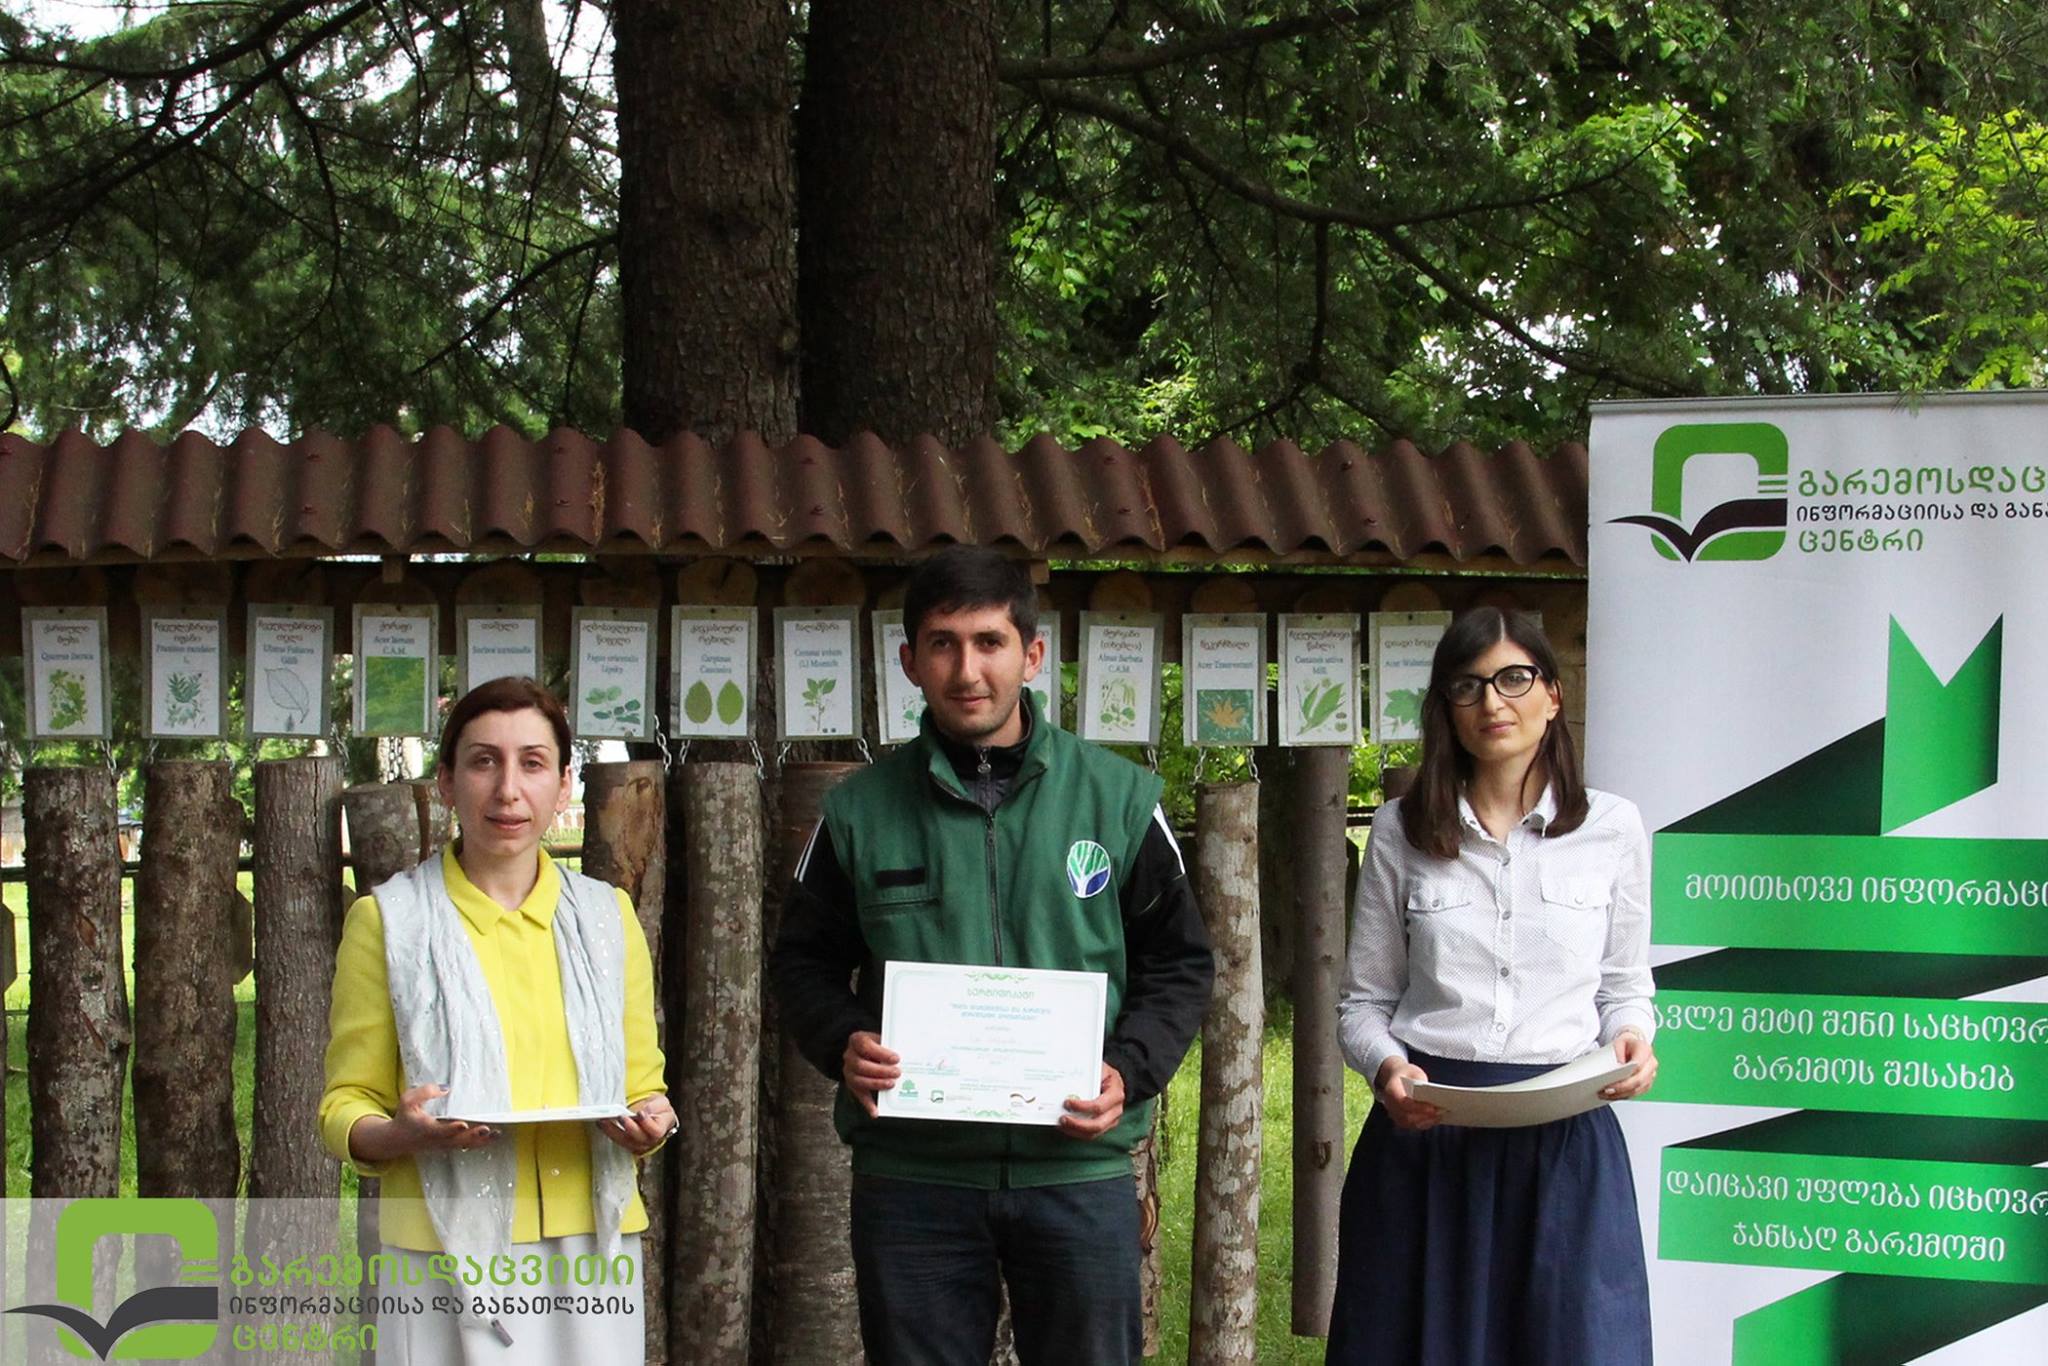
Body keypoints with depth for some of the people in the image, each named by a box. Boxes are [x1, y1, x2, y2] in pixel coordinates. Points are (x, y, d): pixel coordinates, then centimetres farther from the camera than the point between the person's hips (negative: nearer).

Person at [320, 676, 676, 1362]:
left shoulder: (605, 916, 13)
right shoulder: (391, 919, 3)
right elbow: (345, 1109, 3)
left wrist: (650, 1126, -5)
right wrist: (405, 1133, -19)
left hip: (592, 1246, 3)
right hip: (449, 1247, -3)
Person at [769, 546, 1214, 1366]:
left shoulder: (1118, 798, 3)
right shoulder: (860, 812, 4)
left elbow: (1179, 962, 9)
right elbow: (804, 961, 12)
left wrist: (1129, 1071, -8)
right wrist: (843, 1044, -9)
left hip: (1079, 1170, 0)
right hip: (911, 1175, 0)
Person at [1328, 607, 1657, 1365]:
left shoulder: (1612, 828, 4)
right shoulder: (1403, 830, 5)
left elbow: (1623, 989, 13)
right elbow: (1363, 1000, 8)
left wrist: (1633, 1040, -9)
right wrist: (1385, 1066, -12)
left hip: (1563, 1138, 0)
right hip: (1424, 1132, 0)